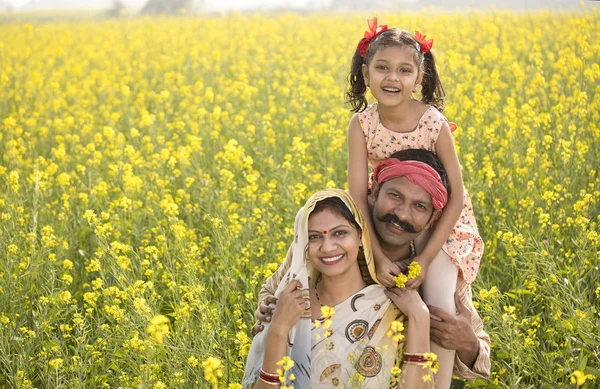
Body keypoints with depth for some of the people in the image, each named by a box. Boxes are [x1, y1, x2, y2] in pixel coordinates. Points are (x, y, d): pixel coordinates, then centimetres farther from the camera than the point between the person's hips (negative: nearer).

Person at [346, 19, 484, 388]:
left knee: (440, 302, -19)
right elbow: (358, 194, -18)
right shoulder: (362, 124, -18)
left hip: (439, 224, -3)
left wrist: (427, 257, -24)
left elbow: (456, 197, -18)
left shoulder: (435, 124, -24)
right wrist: (378, 256, -27)